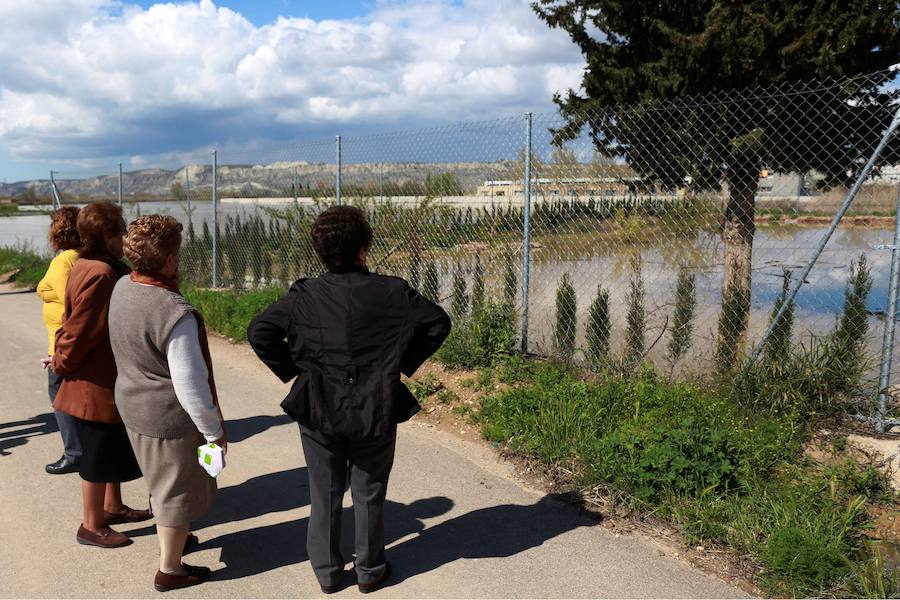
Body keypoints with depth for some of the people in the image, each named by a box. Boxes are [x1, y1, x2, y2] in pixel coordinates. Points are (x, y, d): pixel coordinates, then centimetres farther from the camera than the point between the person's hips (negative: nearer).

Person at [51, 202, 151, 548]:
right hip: (97, 383, -10)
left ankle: (112, 507, 39)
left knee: (116, 449, 23)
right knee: (99, 456, 5)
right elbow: (81, 329, -23)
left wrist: (63, 357, 10)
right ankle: (92, 527, 21)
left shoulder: (90, 267, 7)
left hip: (109, 379, 10)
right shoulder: (100, 275, -26)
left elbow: (75, 322, 13)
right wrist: (62, 363, -9)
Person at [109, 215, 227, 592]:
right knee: (177, 490, 13)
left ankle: (170, 536, 53)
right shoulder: (176, 315, -32)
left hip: (131, 404, 8)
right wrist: (214, 431, -15)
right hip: (169, 418, -8)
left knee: (160, 480, 29)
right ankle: (170, 570, 31)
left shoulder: (122, 288, -7)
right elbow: (191, 385, -26)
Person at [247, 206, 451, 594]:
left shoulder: (304, 295, -8)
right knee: (369, 495, 16)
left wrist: (292, 369, 0)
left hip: (318, 412, 1)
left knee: (325, 494, 18)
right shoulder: (391, 292, -11)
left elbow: (259, 332, -11)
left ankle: (327, 571, 32)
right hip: (376, 413, -1)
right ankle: (370, 570, 32)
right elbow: (438, 322, -7)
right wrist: (407, 362, 2)